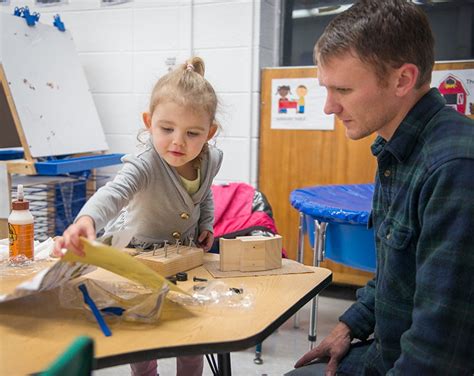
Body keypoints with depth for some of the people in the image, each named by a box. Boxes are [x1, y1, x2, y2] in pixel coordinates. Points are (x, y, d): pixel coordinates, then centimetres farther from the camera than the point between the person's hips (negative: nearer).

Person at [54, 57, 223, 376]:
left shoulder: (210, 160, -16)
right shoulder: (145, 166, -36)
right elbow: (113, 193, -58)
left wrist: (206, 225, -2)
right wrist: (86, 220, -77)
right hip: (136, 250, -4)